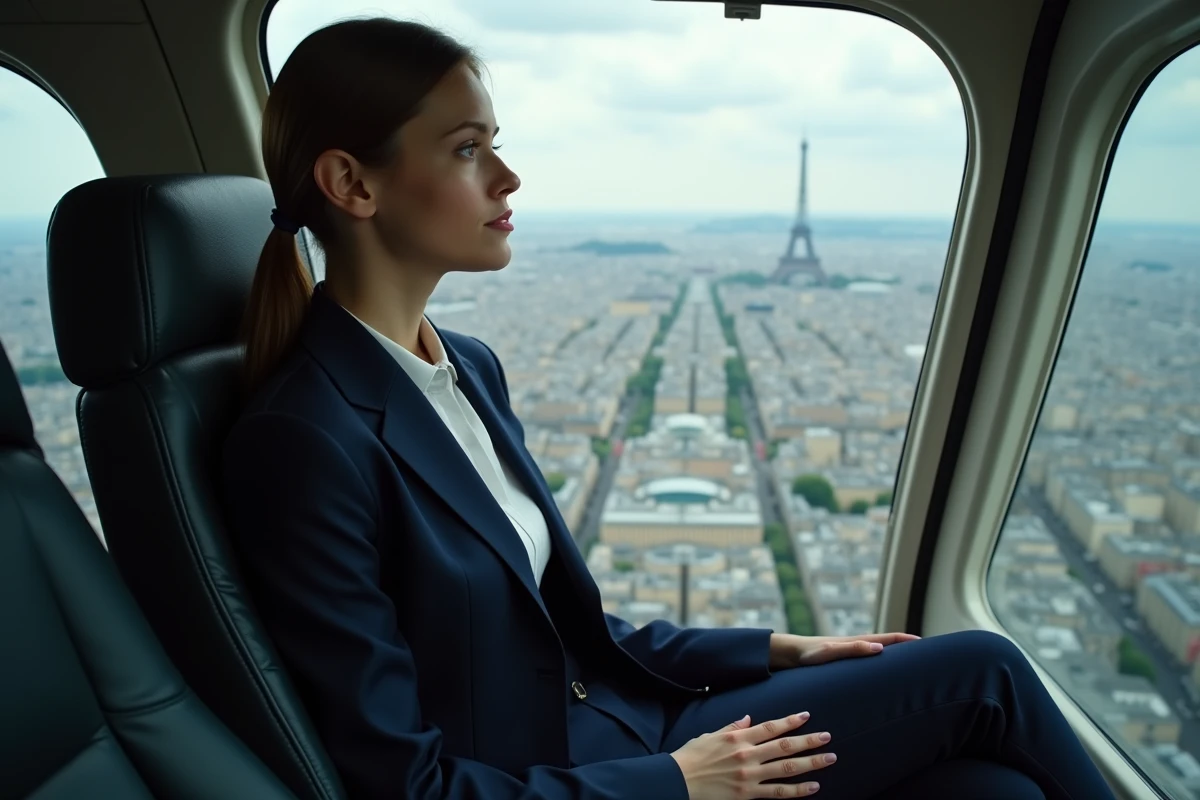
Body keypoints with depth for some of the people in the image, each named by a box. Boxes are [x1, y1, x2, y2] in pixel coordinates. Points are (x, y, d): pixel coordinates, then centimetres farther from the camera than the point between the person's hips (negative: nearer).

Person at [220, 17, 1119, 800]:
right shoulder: (301, 442, -22)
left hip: (598, 719, 6)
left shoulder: (468, 366, 2)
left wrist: (776, 652, 2)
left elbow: (575, 628, 8)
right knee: (977, 673, -7)